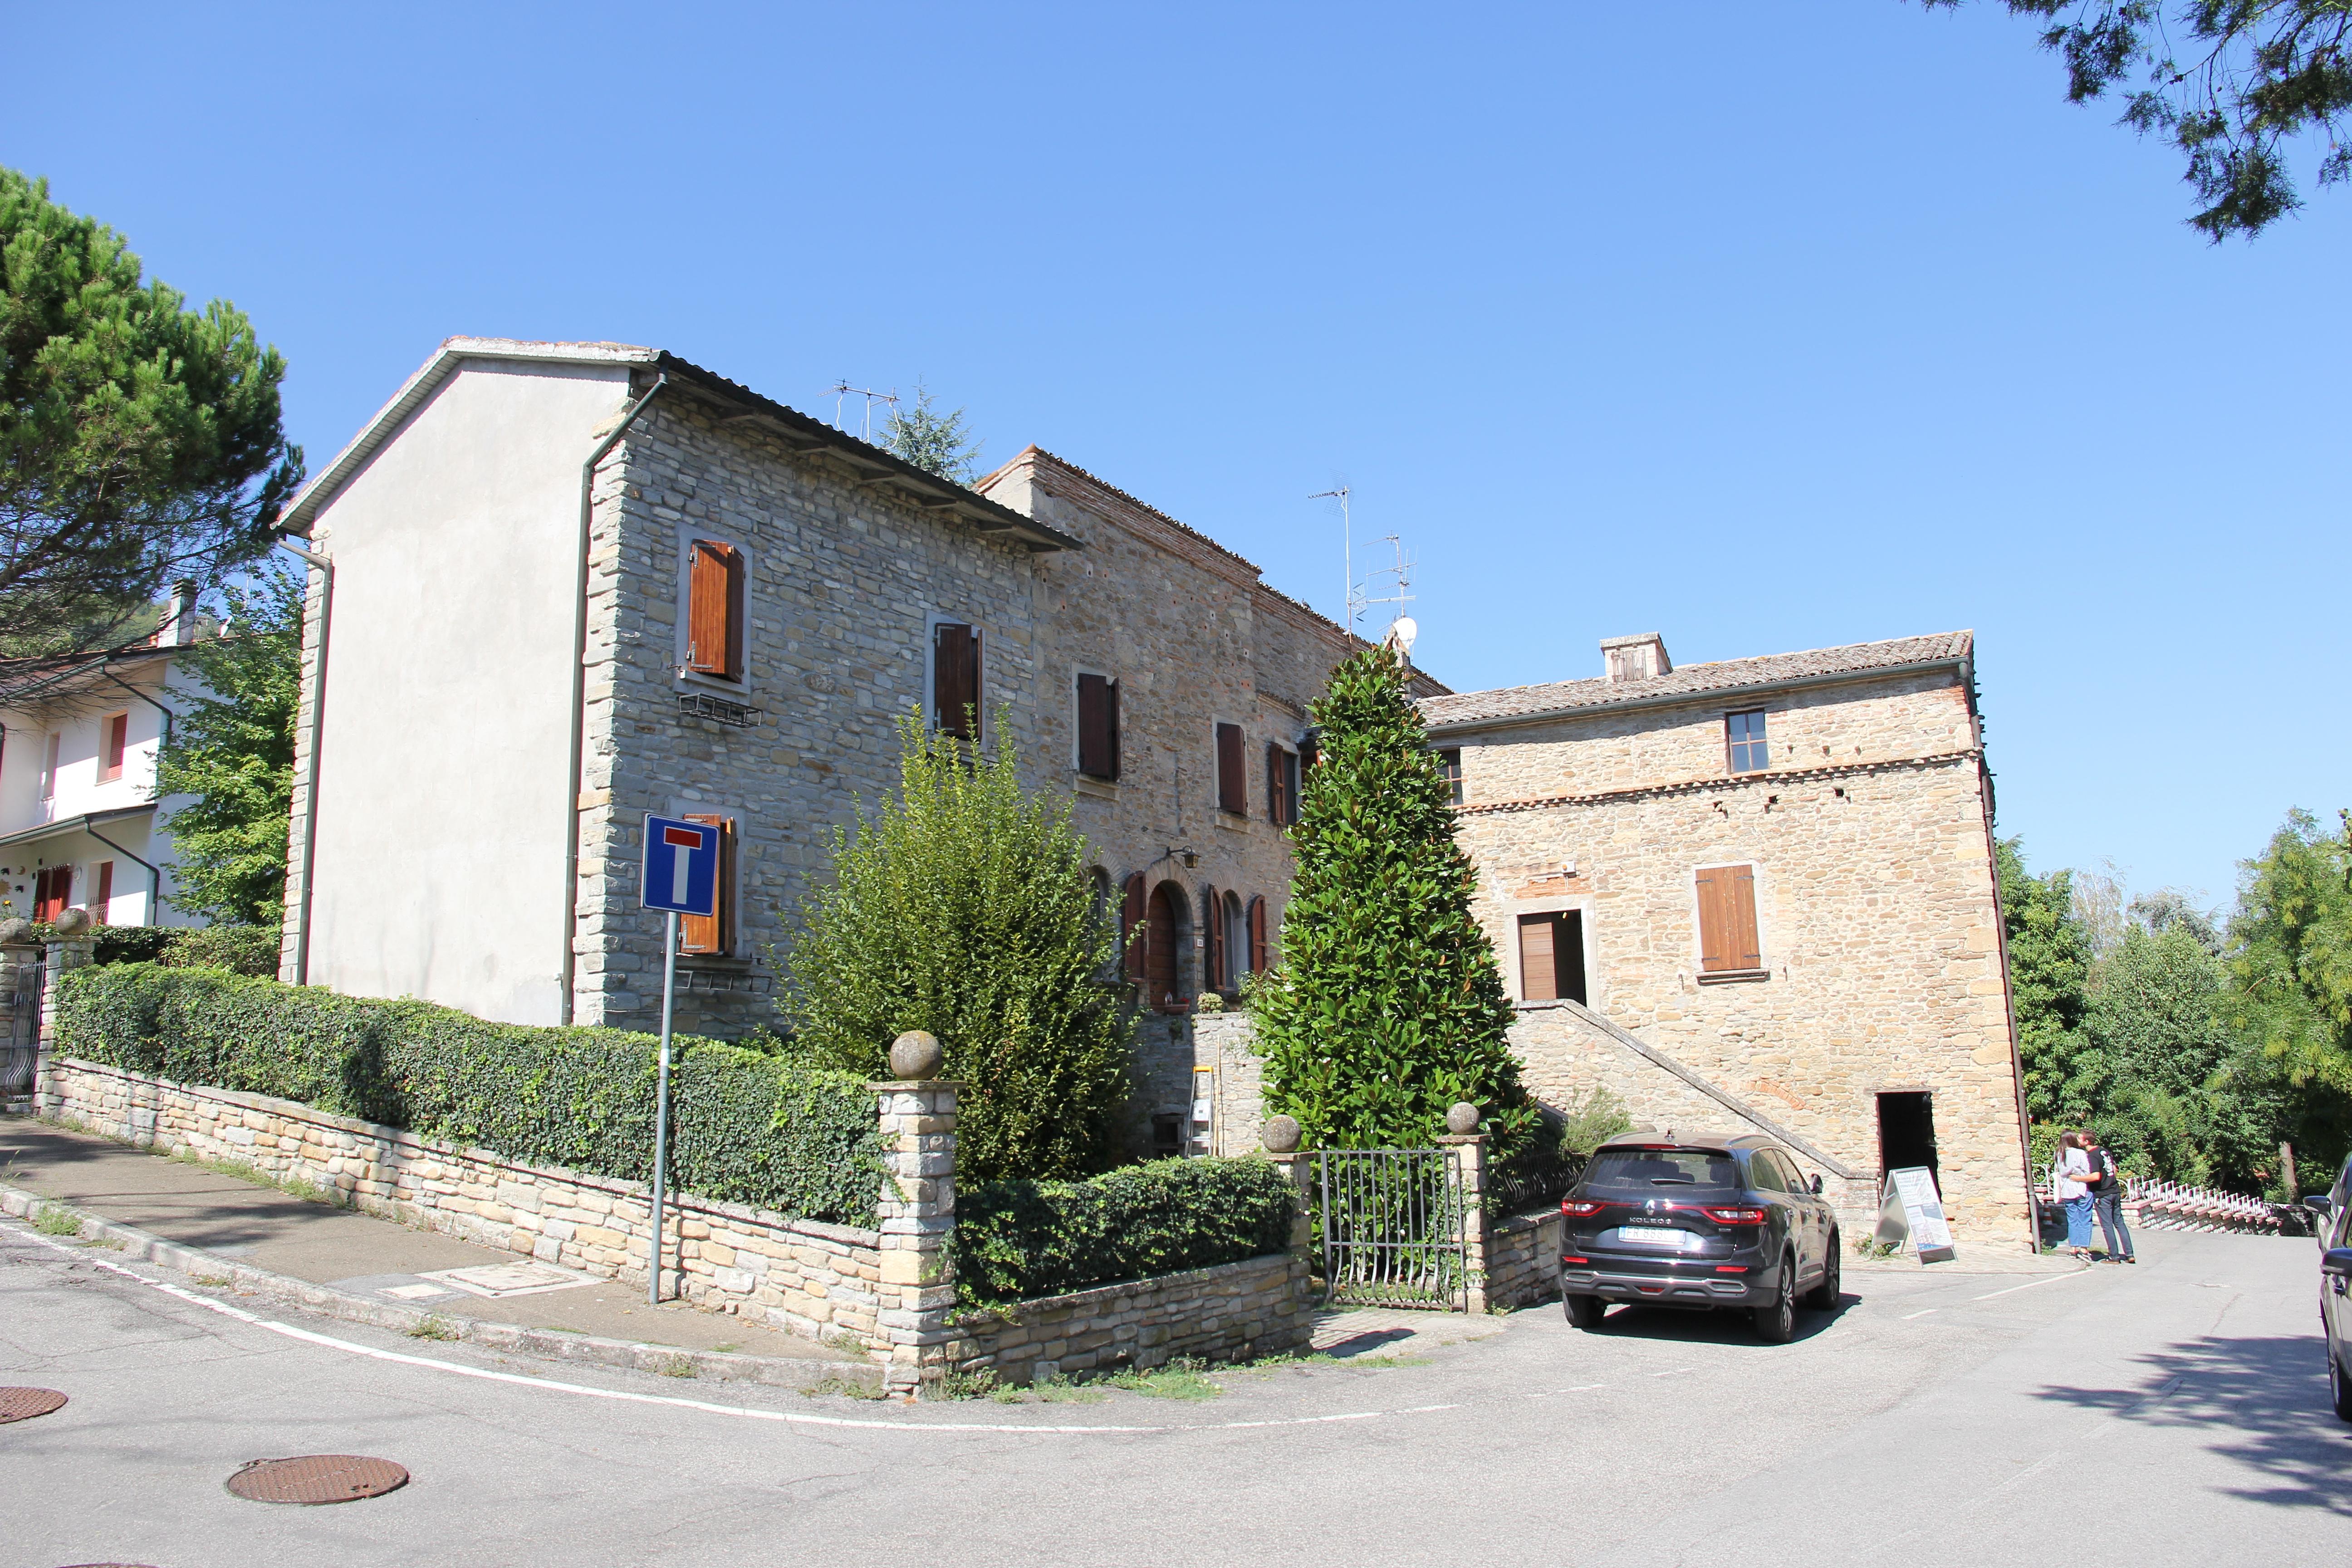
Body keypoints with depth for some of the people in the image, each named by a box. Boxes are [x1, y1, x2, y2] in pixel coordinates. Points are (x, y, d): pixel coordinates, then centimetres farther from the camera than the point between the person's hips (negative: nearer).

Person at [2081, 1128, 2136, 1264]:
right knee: (2119, 1223, 13)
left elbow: (2096, 1176, -28)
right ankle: (2129, 1254, 14)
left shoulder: (2092, 1156, -17)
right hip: (2115, 1191, 8)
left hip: (2102, 1195, -8)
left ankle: (2114, 1257, 5)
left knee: (2107, 1226, 1)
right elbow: (2115, 1170, 17)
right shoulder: (2105, 1151, 8)